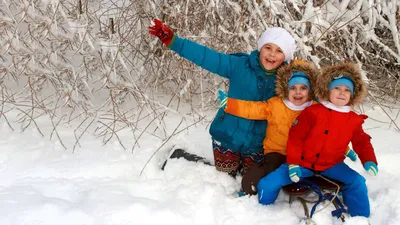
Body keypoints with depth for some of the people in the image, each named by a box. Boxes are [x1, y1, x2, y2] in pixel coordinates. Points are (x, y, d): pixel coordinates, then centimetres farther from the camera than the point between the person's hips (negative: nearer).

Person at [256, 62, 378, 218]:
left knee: (357, 182, -19)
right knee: (267, 184, -14)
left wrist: (369, 161, -17)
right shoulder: (312, 111, -11)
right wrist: (293, 163, -16)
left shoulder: (354, 120, -1)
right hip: (303, 163, -2)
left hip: (331, 165, 2)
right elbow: (295, 137, -10)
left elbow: (362, 142, 4)